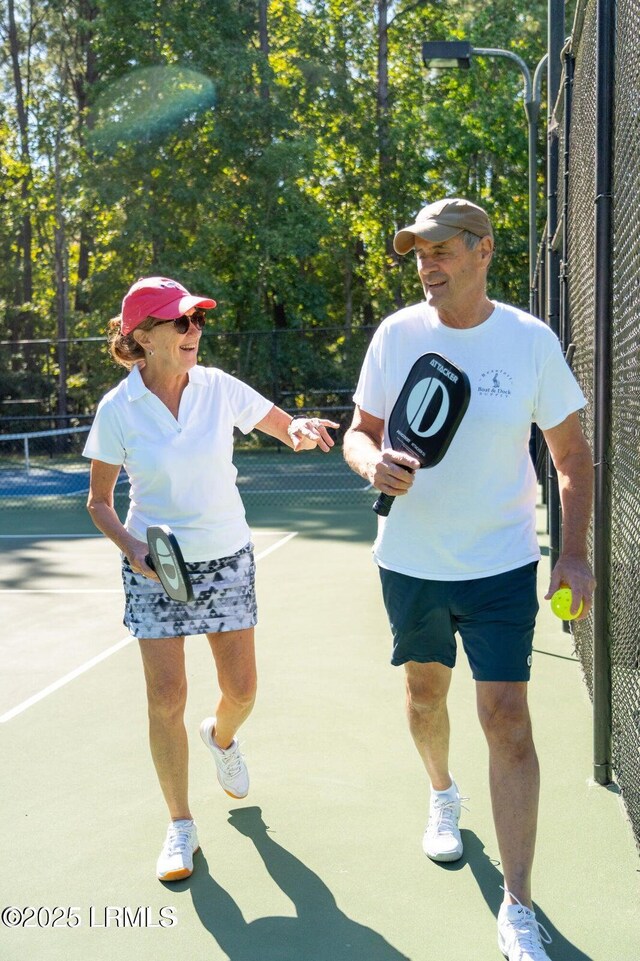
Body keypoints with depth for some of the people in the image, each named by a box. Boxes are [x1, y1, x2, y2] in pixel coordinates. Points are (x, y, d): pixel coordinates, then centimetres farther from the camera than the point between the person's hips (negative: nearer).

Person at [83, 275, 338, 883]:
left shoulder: (219, 387, -5)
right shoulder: (117, 410, -9)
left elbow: (293, 431, 4)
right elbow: (99, 501, 1)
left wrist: (303, 430, -21)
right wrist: (130, 547, -18)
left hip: (228, 560, 2)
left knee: (241, 689, 6)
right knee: (166, 700, -5)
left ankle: (221, 737, 44)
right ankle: (180, 825, 15)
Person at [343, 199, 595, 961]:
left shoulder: (531, 341, -9)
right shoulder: (395, 335, -4)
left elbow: (572, 453, -1)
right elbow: (359, 432, 3)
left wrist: (575, 552, -9)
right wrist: (374, 463, -21)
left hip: (501, 563, -2)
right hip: (410, 559, 3)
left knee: (507, 719, -8)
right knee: (425, 691, 18)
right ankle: (442, 797, 52)